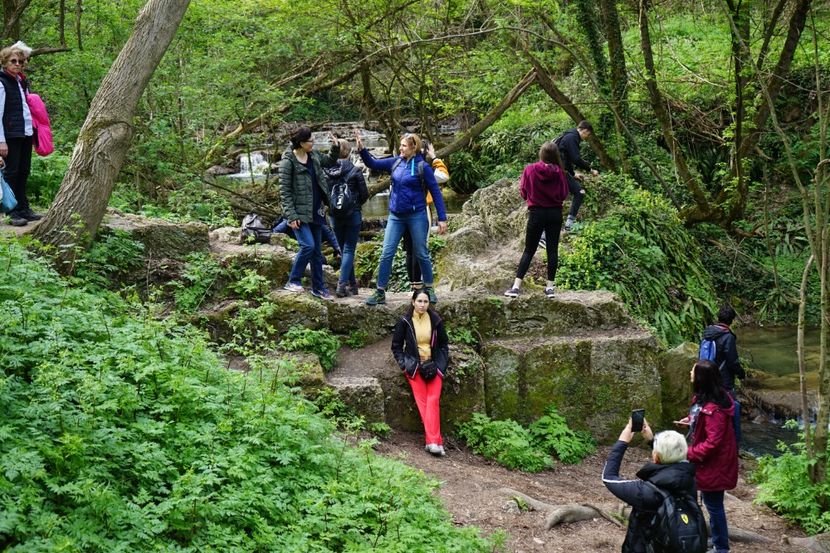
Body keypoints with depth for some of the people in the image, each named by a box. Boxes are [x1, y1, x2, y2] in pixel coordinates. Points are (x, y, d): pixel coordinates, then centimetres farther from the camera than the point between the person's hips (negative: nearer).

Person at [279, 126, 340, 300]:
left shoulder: (314, 156, 5)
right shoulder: (288, 161, -13)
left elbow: (330, 162, 26)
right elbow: (284, 191, -14)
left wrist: (336, 147, 5)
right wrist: (291, 216, -20)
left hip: (315, 212, 7)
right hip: (299, 212, -7)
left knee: (317, 251, 10)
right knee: (308, 245, -18)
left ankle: (318, 287, 19)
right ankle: (293, 282, -2)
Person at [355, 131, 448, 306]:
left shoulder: (422, 167, -9)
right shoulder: (395, 162, 4)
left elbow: (436, 192, -7)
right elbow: (373, 164, 10)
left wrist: (442, 218, -10)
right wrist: (361, 149, -7)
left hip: (416, 216, -4)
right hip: (396, 217, 4)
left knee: (421, 254, 6)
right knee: (387, 254, -1)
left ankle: (429, 289, 21)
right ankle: (380, 292, 3)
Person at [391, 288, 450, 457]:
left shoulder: (436, 321, 6)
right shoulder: (405, 321, 2)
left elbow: (443, 344, 17)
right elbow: (396, 346, 10)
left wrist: (441, 364, 5)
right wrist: (404, 364, -1)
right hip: (414, 366, -1)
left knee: (433, 400, -18)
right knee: (423, 402, -17)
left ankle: (431, 441, -26)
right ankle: (435, 441, -24)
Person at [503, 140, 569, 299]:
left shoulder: (530, 170, -9)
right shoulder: (559, 172, -7)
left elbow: (523, 192, -2)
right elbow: (564, 194, 0)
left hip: (536, 213, -1)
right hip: (555, 213, 1)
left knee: (529, 250, 5)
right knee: (552, 250, 7)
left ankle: (516, 287, -1)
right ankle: (550, 287, 8)